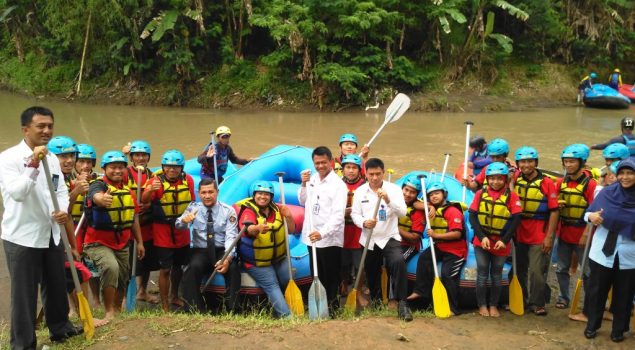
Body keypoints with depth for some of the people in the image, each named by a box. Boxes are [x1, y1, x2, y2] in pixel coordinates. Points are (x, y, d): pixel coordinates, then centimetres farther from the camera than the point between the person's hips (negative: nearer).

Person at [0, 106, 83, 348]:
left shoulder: (52, 158, 8)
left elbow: (61, 190, 8)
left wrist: (63, 211, -11)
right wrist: (33, 165, -33)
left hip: (51, 234, 7)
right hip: (22, 237, -6)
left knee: (56, 286, 20)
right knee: (24, 292, 4)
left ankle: (60, 327, 40)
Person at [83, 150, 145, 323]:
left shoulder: (127, 190, 7)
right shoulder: (98, 185, -15)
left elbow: (134, 217, 14)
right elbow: (97, 196, -41)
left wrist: (139, 242, 14)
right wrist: (103, 199, -65)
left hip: (122, 243, 7)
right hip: (99, 242, -7)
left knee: (123, 279, 16)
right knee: (111, 267, -31)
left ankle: (118, 309, 41)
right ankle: (109, 312, -19)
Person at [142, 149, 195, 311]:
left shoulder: (188, 180, -1)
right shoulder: (156, 181, -15)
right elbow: (144, 200, -31)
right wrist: (150, 190, -51)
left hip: (181, 230, 5)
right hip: (162, 231, -5)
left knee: (178, 265, 18)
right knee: (165, 269, -4)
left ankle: (174, 296, 40)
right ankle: (164, 305, 7)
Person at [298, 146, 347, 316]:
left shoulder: (338, 184, -13)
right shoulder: (312, 179, 7)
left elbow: (338, 215, -20)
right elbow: (302, 202, 18)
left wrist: (322, 233, -32)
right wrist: (304, 184, 1)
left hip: (330, 239, -6)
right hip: (312, 237, 6)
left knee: (331, 277, 5)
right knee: (317, 276, 16)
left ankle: (332, 306, 18)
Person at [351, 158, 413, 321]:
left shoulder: (394, 189, -6)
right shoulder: (360, 191, 1)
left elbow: (403, 212, -16)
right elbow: (355, 214, 2)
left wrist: (388, 200, -33)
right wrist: (364, 222, -20)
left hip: (390, 237, -3)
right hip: (369, 240, 3)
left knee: (398, 261, -28)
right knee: (371, 272, 14)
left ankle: (402, 303, -20)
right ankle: (376, 300, 41)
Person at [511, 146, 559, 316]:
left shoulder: (547, 183, -9)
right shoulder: (515, 179, 0)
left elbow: (554, 211, -9)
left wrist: (549, 237, -12)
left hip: (539, 235, -4)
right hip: (519, 233, 4)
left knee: (536, 271, -2)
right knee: (520, 270, 15)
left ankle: (537, 303, 15)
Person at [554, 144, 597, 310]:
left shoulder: (590, 184, -11)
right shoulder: (561, 182, 5)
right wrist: (557, 204, -9)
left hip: (582, 235, -5)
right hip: (564, 233, 5)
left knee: (588, 271, 5)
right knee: (562, 269, 14)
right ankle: (564, 297, 29)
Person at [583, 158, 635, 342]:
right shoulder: (607, 193, -2)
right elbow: (589, 213, 2)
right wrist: (591, 216, -20)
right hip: (602, 252, 1)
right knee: (597, 291, 11)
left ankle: (619, 329, 27)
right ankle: (592, 325, 26)